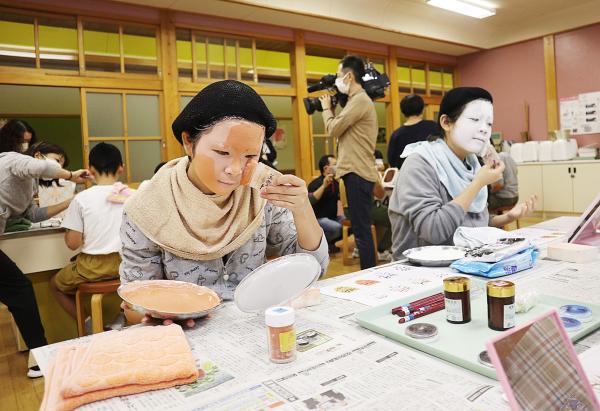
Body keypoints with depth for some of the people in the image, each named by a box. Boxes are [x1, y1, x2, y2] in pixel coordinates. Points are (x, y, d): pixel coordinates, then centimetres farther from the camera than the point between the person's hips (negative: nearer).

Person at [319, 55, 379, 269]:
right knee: (361, 229, 15)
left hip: (357, 173, -11)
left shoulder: (360, 100, -12)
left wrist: (326, 108, 4)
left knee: (361, 230, -8)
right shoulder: (357, 100, 20)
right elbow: (340, 129, 17)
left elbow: (333, 129, -13)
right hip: (356, 171, 11)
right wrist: (332, 109, 13)